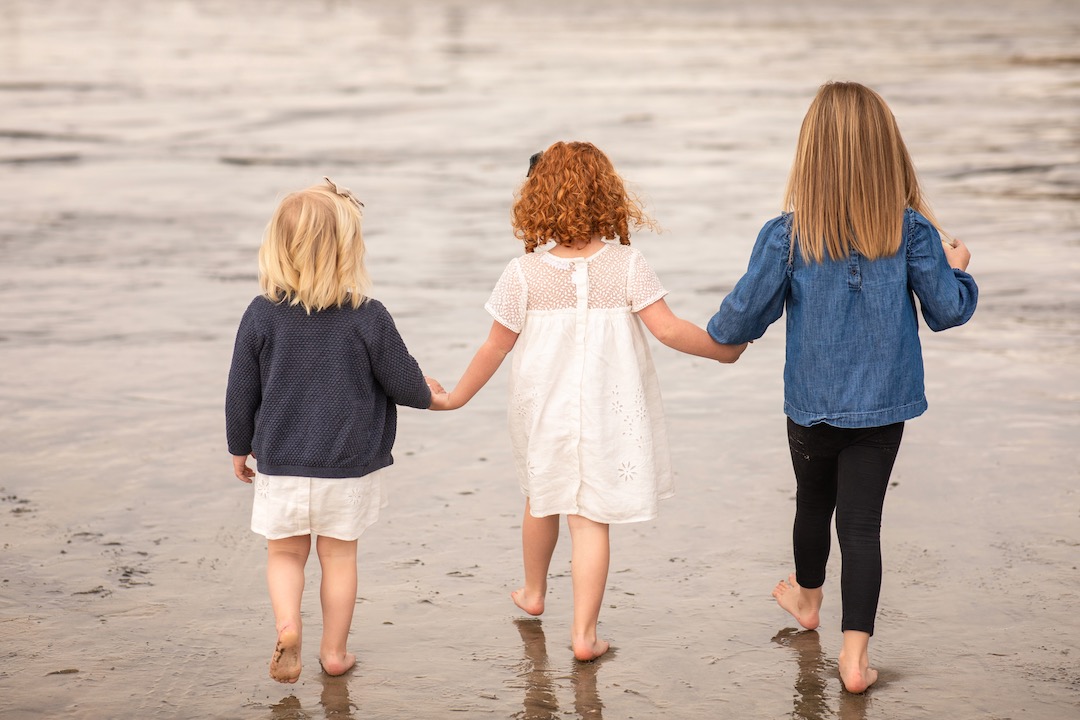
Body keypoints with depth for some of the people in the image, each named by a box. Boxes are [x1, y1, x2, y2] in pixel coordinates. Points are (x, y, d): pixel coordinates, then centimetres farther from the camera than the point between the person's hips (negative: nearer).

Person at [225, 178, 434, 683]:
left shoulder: (262, 315, -10)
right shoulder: (368, 317, -14)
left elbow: (241, 392, -2)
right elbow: (404, 383, -5)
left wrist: (240, 447, 14)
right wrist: (427, 394, 19)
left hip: (280, 465, 1)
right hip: (348, 467, -1)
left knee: (285, 552, 15)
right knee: (339, 555, 14)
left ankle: (287, 625, -9)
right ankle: (334, 650, 22)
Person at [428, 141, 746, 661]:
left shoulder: (524, 274, -10)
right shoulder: (627, 265, -11)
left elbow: (494, 348, -4)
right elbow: (668, 330, -12)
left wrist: (455, 398, 10)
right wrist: (725, 349, 4)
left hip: (543, 413, 1)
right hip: (607, 414, -1)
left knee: (542, 500, 23)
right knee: (591, 518, 4)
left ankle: (533, 591, 45)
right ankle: (583, 632, 2)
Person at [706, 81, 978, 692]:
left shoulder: (787, 235, -13)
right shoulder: (911, 231, -11)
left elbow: (745, 317, -8)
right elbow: (947, 311, -5)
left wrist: (717, 333, 14)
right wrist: (958, 270, 16)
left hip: (812, 404, 0)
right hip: (883, 404, 0)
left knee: (814, 503, 23)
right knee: (862, 521, 2)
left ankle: (808, 596, 48)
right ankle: (856, 652, -5)